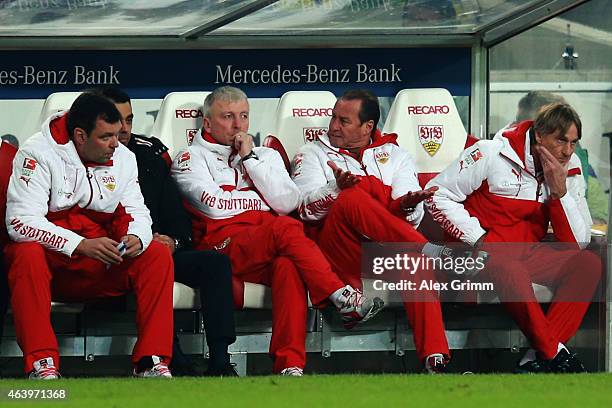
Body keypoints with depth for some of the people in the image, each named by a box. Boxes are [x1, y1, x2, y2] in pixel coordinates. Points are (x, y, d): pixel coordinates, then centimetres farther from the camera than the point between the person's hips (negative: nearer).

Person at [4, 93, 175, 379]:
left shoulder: (123, 157, 5)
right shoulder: (39, 153, -14)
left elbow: (136, 212, 9)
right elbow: (21, 221, -23)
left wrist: (136, 239, -17)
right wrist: (81, 245, -32)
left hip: (101, 266, 5)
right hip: (49, 256, -5)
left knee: (158, 256, -16)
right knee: (29, 255, -38)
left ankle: (151, 361, -17)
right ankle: (41, 364, -37)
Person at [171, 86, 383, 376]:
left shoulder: (266, 156, 27)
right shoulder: (191, 158, 15)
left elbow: (288, 202, 7)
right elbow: (215, 206, -3)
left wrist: (250, 159, 6)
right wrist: (259, 201, 9)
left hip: (270, 249, 3)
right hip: (224, 246, -3)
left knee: (288, 266, -36)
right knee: (285, 228, -34)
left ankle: (290, 365, -47)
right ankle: (341, 298, -35)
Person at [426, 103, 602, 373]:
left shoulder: (570, 171, 6)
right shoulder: (492, 154, -7)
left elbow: (578, 242, 2)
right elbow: (438, 194, -5)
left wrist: (559, 191, -11)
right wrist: (478, 238, -13)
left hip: (528, 254, 5)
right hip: (483, 252, -5)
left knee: (589, 264, -21)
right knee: (510, 271, -40)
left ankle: (538, 358, -32)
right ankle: (555, 353, -30)